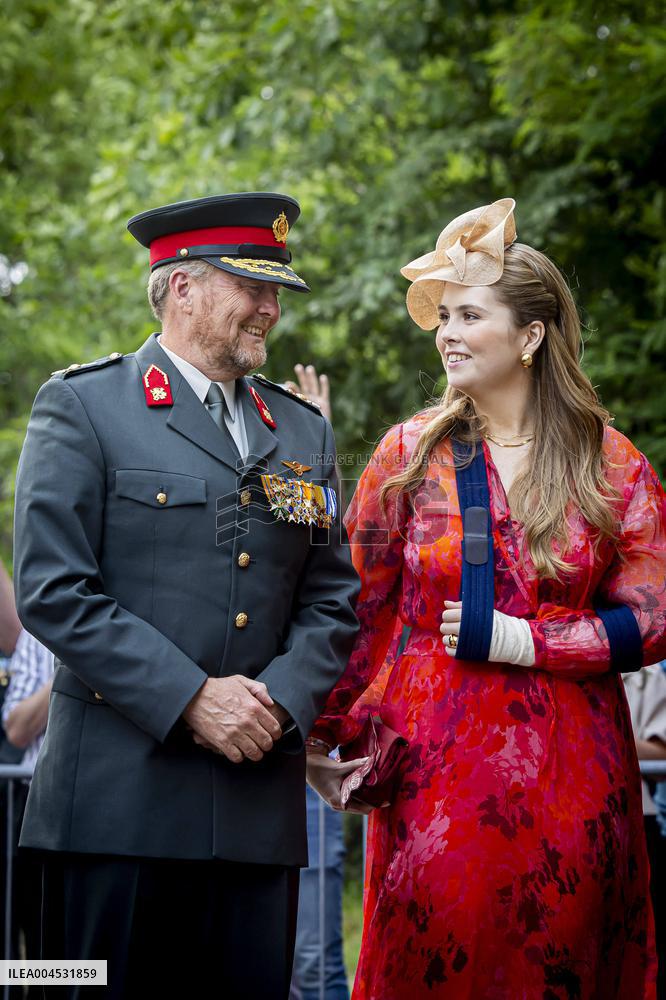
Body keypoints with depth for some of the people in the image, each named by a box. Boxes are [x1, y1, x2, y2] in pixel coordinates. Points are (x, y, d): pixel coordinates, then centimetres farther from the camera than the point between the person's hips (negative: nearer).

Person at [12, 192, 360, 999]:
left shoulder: (305, 433, 18)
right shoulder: (82, 406, 2)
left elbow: (332, 600, 15)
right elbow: (52, 590, -8)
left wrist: (281, 701, -5)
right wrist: (190, 700, -13)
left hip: (260, 803, 4)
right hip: (120, 797, -4)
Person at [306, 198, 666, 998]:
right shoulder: (413, 452, 3)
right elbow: (361, 608, 6)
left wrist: (521, 640, -11)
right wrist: (325, 735, 4)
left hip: (567, 760, 0)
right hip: (438, 753, 0)